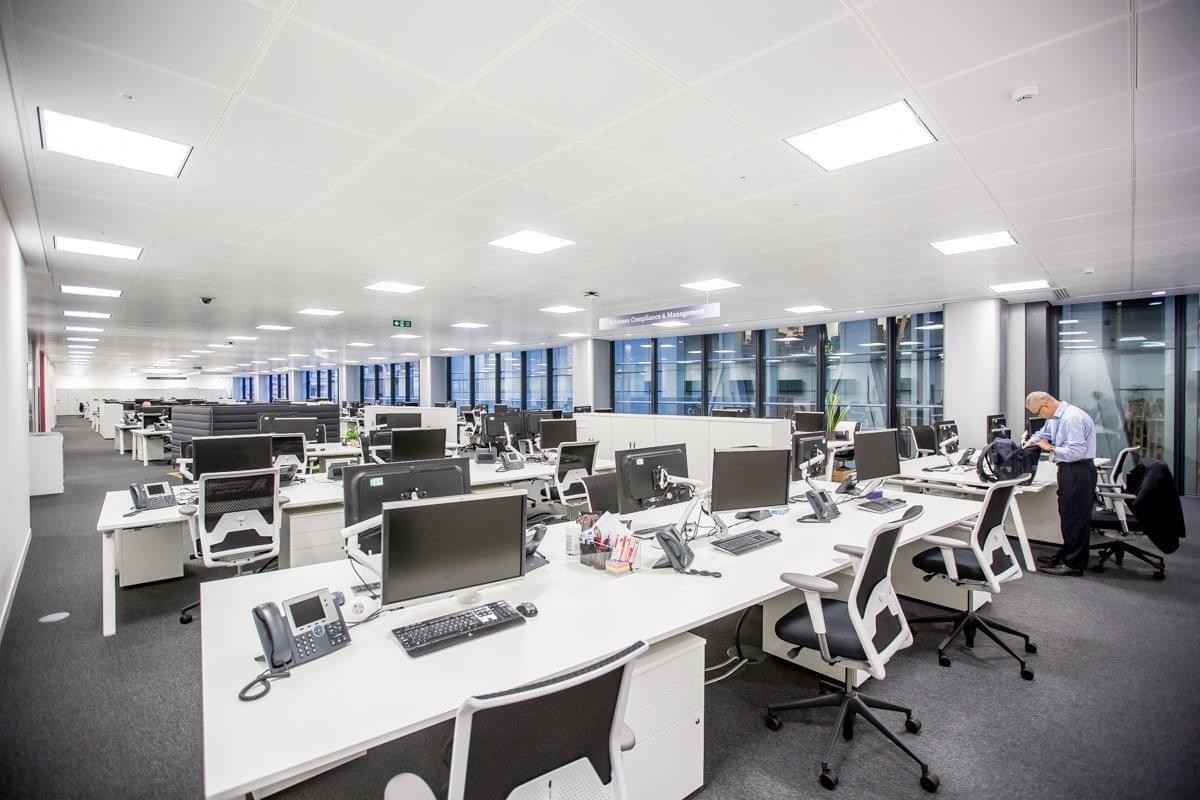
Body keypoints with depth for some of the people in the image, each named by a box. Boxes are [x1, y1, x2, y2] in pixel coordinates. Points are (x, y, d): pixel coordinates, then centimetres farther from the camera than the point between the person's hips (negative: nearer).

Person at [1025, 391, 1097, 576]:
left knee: (1075, 516, -1)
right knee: (1067, 514, 16)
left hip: (1079, 471, -9)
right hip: (1068, 470, 9)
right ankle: (1066, 554, 28)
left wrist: (1051, 448, -13)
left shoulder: (1072, 418, -21)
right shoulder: (1055, 418, 8)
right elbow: (1042, 434, 27)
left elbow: (1076, 451, -25)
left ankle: (1074, 564, 7)